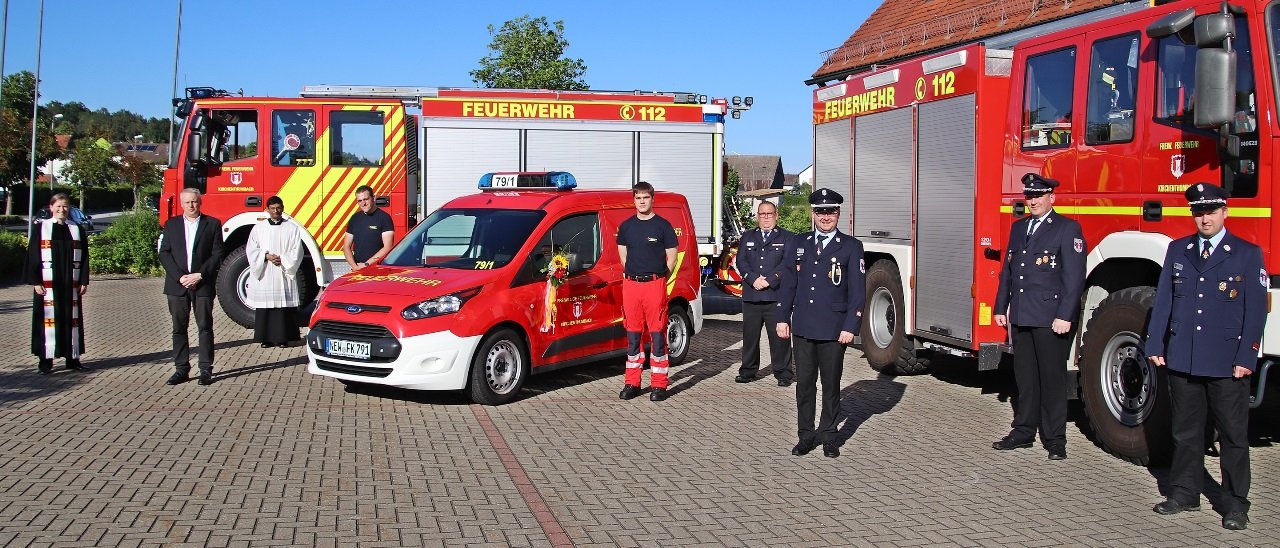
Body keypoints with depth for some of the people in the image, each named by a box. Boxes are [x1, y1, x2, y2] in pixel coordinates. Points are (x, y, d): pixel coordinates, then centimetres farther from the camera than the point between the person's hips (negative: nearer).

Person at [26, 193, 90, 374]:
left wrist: (84, 281, 3)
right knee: (48, 318, -3)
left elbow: (84, 257, 9)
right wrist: (35, 281, -7)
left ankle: (72, 358, 10)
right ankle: (46, 360, 2)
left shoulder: (77, 229, 9)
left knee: (72, 318, 4)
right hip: (48, 283, -2)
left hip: (71, 283, 2)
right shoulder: (41, 228, 2)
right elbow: (33, 256, 0)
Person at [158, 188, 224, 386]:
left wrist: (200, 275, -11)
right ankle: (181, 369, 11)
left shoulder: (212, 224, 5)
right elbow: (164, 253, 4)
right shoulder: (171, 224, 11)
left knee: (205, 327, -1)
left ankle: (206, 370, 3)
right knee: (179, 328, 5)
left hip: (203, 284, -2)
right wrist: (180, 276, -9)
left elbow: (217, 254, -1)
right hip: (177, 284, 2)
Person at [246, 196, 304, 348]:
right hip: (264, 274, 1)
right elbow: (251, 250, 5)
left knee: (284, 306, -4)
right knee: (264, 305, 0)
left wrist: (282, 259, -10)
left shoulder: (292, 228, 7)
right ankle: (266, 338, 5)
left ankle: (283, 338, 1)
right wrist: (266, 256, -10)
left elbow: (297, 251, 3)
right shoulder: (259, 227, 9)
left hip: (284, 274, -1)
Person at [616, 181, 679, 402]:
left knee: (657, 334, -3)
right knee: (632, 334, 7)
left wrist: (660, 277, 0)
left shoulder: (663, 225, 1)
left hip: (655, 284, -4)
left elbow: (672, 257, 4)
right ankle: (632, 383, 14)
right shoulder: (626, 226, 11)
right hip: (631, 284, 4)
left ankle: (659, 385, 1)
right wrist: (631, 273, 12)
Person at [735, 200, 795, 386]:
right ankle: (748, 371, 19)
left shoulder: (787, 238, 8)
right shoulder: (747, 237, 18)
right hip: (751, 296, 3)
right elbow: (740, 261, 6)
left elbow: (788, 263, -5)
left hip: (776, 296, -3)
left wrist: (769, 280, -14)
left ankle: (783, 373, 6)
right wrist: (754, 279, -11)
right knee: (750, 335, 8)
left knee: (779, 336, -2)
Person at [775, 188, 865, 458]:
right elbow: (788, 283, 11)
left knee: (831, 384, 7)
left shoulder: (851, 246, 0)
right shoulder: (798, 243, 9)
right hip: (803, 327, 3)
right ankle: (806, 435, 15)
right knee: (804, 383, 6)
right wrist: (782, 318, 5)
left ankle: (828, 435, 19)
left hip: (834, 330, -2)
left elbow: (858, 291, -3)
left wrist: (850, 327, -9)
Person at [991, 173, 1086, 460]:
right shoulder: (1019, 227, 15)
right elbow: (1007, 270, 18)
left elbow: (1075, 276, -11)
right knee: (1024, 377, 12)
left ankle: (1055, 439, 10)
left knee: (1052, 379, 1)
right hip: (1021, 317, 6)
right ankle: (1024, 431, 22)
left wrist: (1065, 316, -16)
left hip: (1051, 318, -6)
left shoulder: (1067, 229, -6)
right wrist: (1001, 308, 15)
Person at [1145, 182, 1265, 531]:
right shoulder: (1177, 250, 9)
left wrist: (1246, 358, -9)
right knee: (1186, 432, 11)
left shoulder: (1248, 254, 0)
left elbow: (1255, 311, -3)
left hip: (1227, 363, -3)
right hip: (1182, 359, 3)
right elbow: (1163, 301, 9)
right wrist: (1155, 345, 3)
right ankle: (1184, 494, 22)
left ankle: (1235, 504, 13)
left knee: (1233, 435, 4)